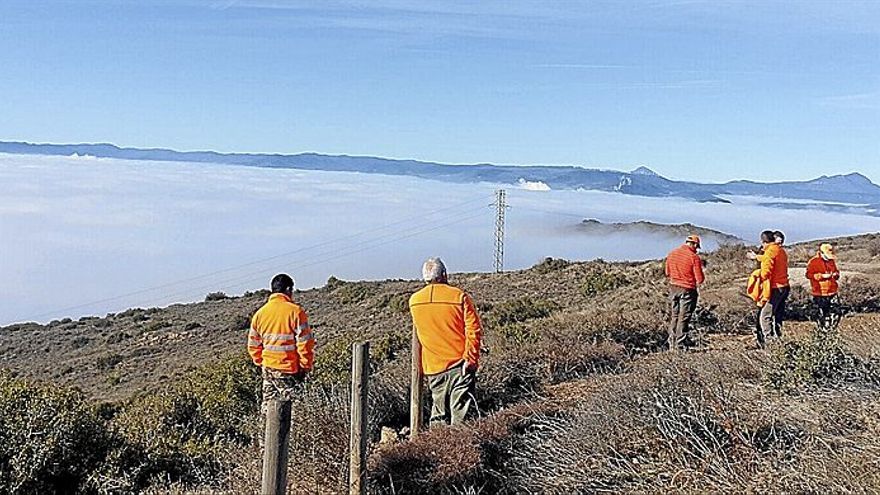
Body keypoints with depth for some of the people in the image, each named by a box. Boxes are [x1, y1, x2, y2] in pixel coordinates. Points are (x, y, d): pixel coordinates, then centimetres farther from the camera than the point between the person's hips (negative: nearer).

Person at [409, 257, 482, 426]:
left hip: (432, 366, 4)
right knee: (460, 412, 1)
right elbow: (474, 331, -12)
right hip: (459, 364, -3)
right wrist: (471, 360, -5)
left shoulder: (414, 301, 2)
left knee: (439, 414, 14)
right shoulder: (459, 296, -10)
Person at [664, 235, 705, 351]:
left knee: (673, 316, 15)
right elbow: (700, 280, -11)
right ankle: (680, 344, 6)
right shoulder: (694, 257, -15)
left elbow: (667, 273, 13)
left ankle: (671, 343, 20)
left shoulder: (672, 253, 2)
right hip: (688, 290, -5)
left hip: (673, 288, 5)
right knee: (684, 318, 3)